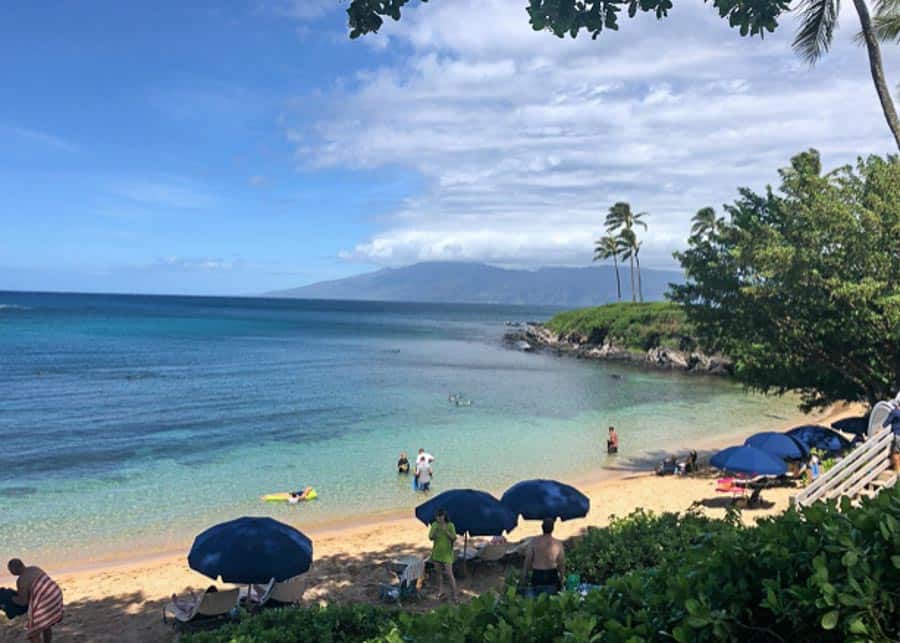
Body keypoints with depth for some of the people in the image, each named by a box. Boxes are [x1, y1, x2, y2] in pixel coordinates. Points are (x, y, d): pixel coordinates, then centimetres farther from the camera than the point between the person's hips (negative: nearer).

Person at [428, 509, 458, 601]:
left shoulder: (450, 525, -10)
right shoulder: (434, 525, 0)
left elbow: (454, 538, -12)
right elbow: (430, 538, -3)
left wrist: (446, 531, -23)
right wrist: (435, 530, -20)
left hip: (447, 553, -4)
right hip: (436, 552, 4)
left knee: (449, 574, -8)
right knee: (439, 572, 13)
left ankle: (453, 596, -4)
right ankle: (440, 591, 29)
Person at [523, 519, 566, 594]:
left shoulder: (534, 541, -9)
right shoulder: (558, 544, -10)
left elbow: (528, 558, -3)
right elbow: (561, 562, -2)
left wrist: (525, 571, 13)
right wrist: (562, 576, 13)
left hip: (537, 575, 1)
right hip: (551, 576, -1)